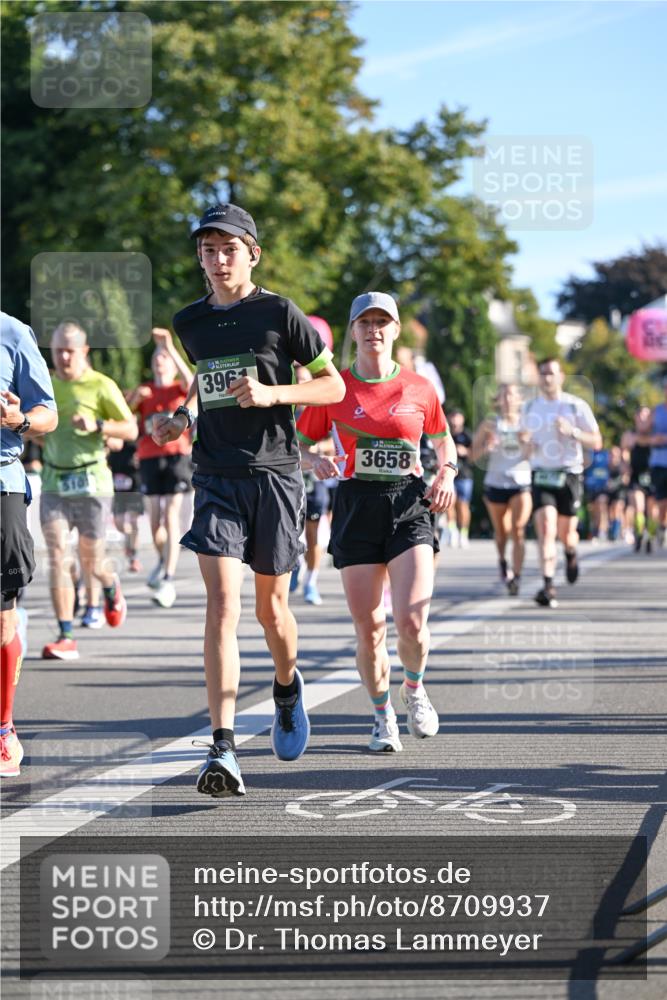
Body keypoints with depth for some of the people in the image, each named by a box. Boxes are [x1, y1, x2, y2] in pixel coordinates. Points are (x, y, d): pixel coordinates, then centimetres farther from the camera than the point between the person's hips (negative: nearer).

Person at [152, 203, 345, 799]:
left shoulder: (279, 313, -2)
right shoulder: (189, 323, 10)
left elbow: (334, 386, 2)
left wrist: (272, 394, -13)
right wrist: (178, 418, 10)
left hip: (275, 473, -2)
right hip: (216, 476, 2)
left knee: (270, 605, 9)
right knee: (222, 601, -14)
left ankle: (287, 685, 44)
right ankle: (223, 749, -20)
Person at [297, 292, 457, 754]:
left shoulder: (419, 388, 5)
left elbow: (443, 438, 20)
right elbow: (303, 443, 11)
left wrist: (447, 474, 1)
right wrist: (318, 461, -11)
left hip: (410, 507, 0)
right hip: (357, 506, 1)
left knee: (411, 621, -15)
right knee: (369, 628, 0)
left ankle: (414, 689, 17)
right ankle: (383, 716, 22)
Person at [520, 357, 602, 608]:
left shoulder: (576, 406, -1)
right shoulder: (530, 408, 10)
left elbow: (596, 442, -1)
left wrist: (572, 431, -18)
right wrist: (526, 443, -1)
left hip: (569, 474, -1)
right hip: (541, 475, 1)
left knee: (565, 533, 5)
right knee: (545, 527, -16)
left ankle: (571, 554, 43)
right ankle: (548, 586, -22)